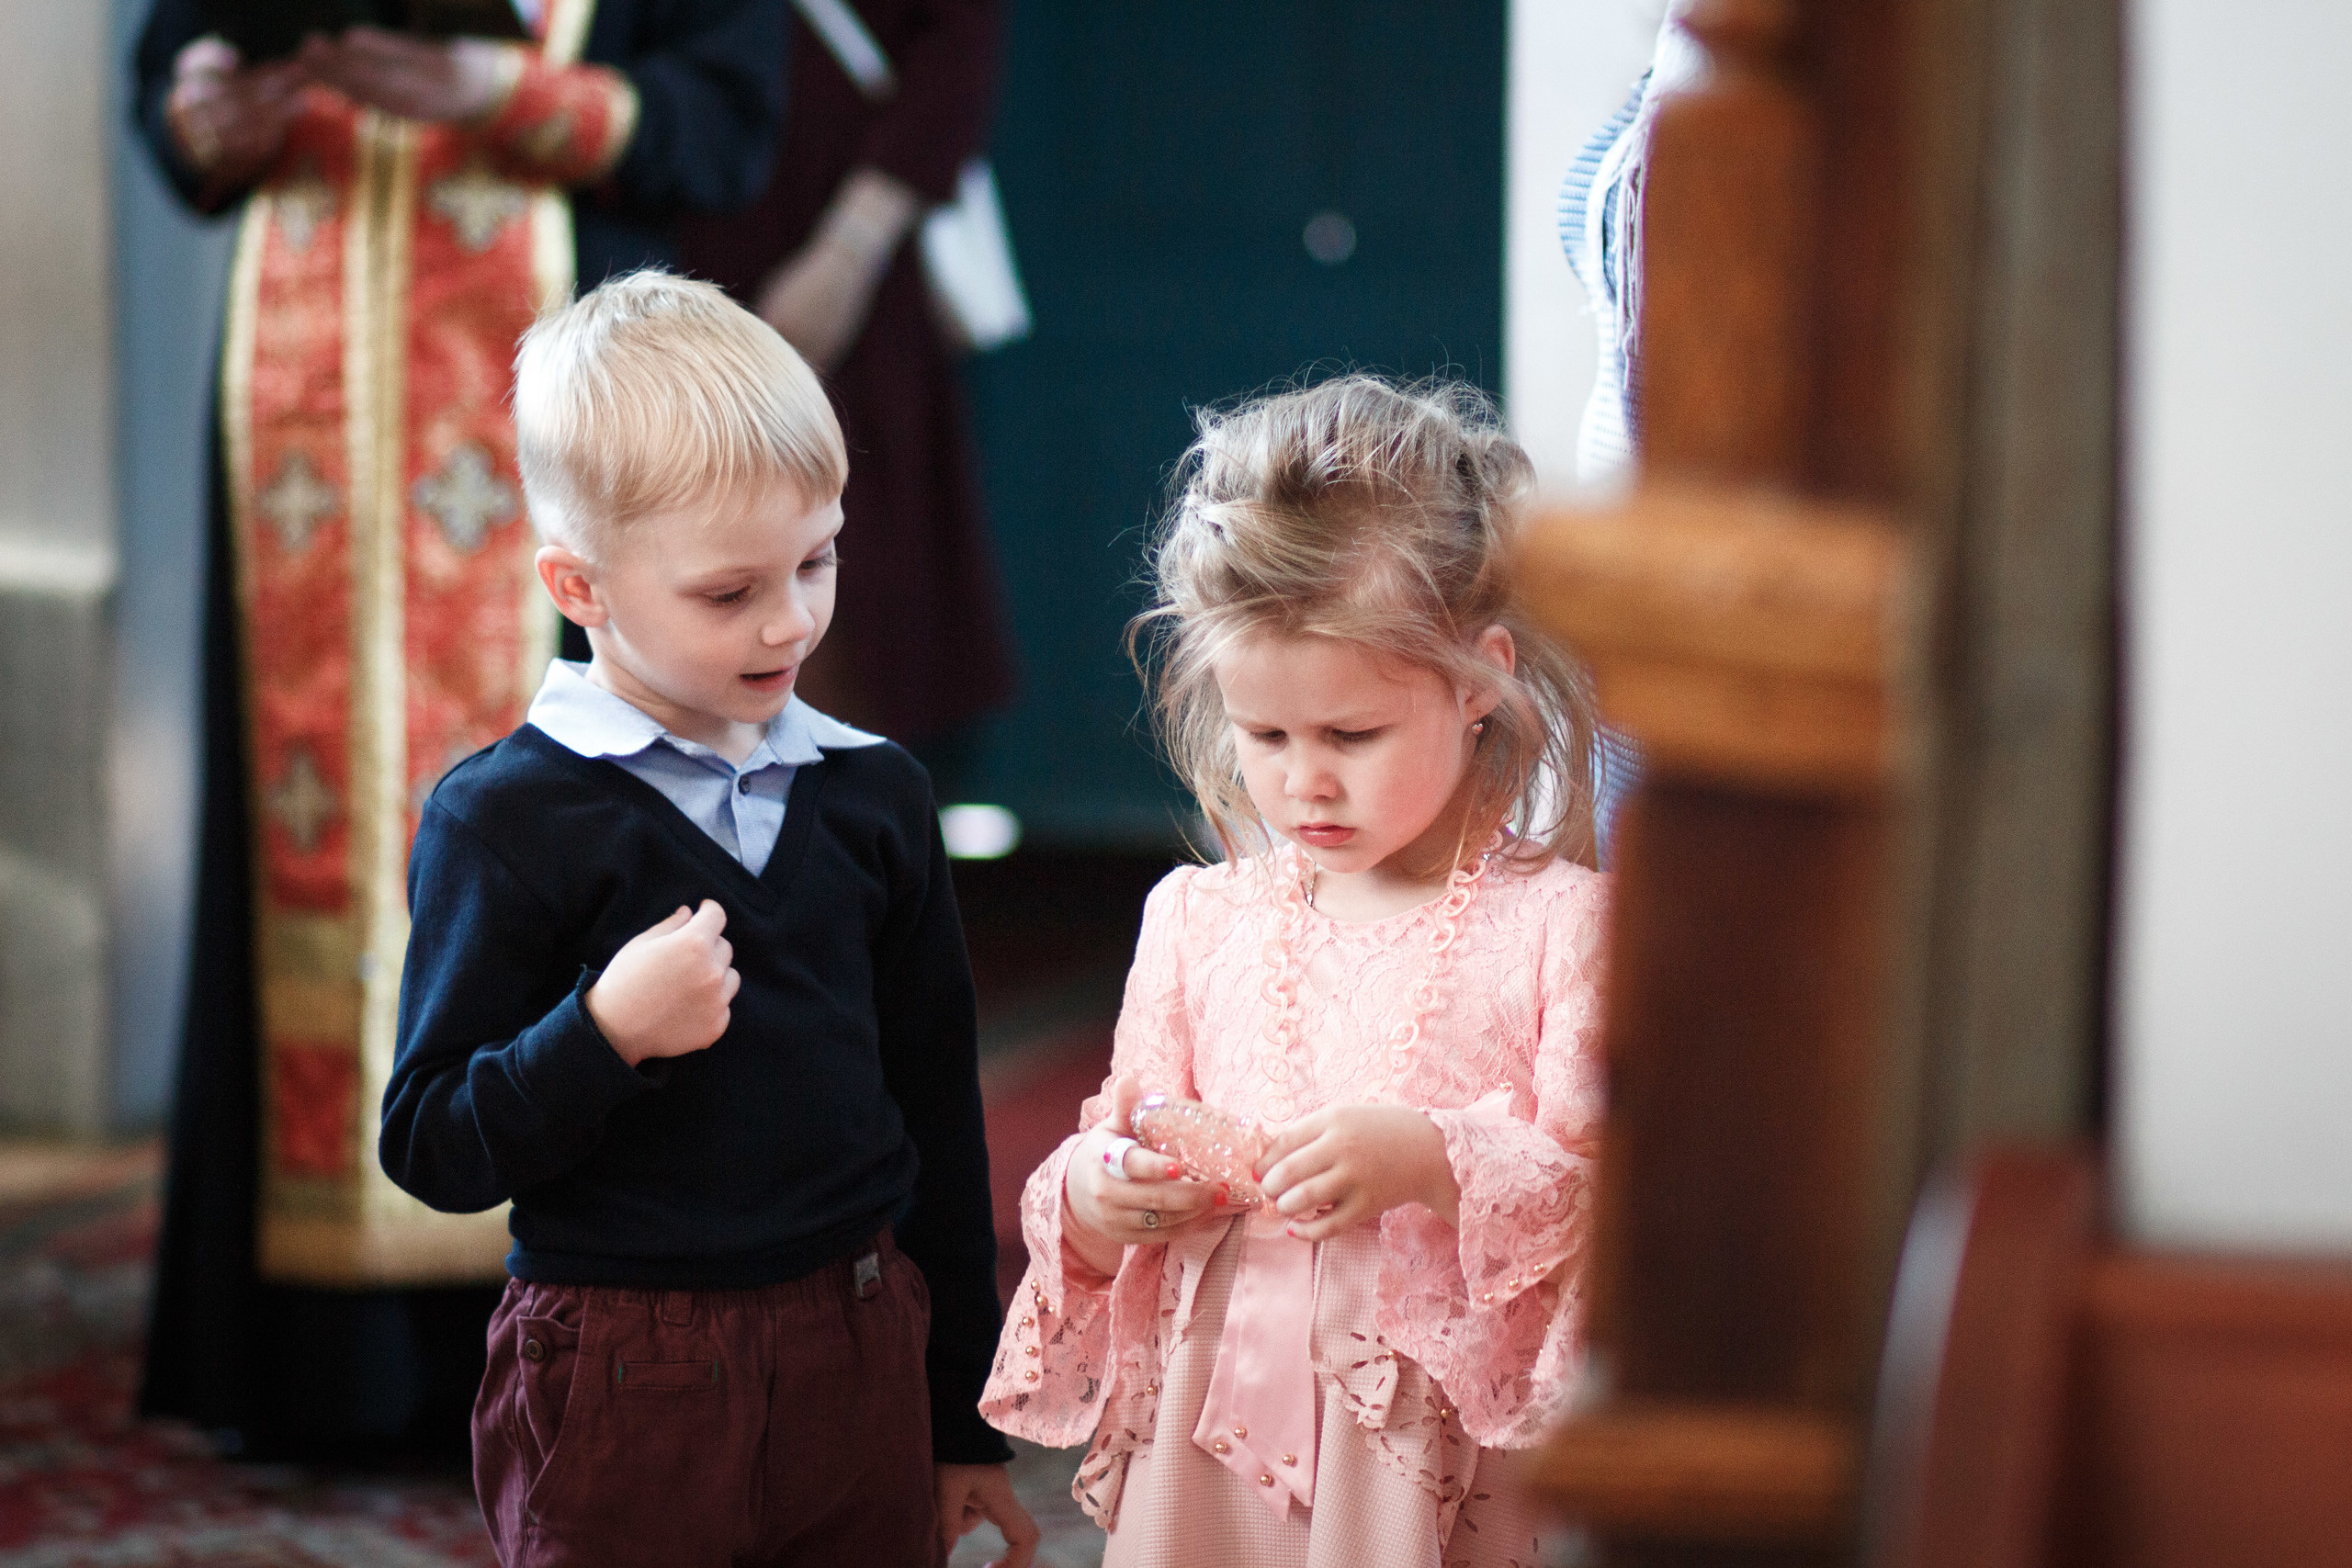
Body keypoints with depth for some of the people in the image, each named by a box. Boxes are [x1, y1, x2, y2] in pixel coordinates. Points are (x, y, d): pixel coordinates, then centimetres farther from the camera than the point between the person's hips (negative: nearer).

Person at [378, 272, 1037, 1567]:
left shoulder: (873, 794, 5)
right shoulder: (506, 820, -9)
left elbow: (939, 1117, 12)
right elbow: (429, 1147, -9)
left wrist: (965, 1422, 15)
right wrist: (608, 1032, -25)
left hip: (860, 1360, 4)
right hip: (618, 1395, -4)